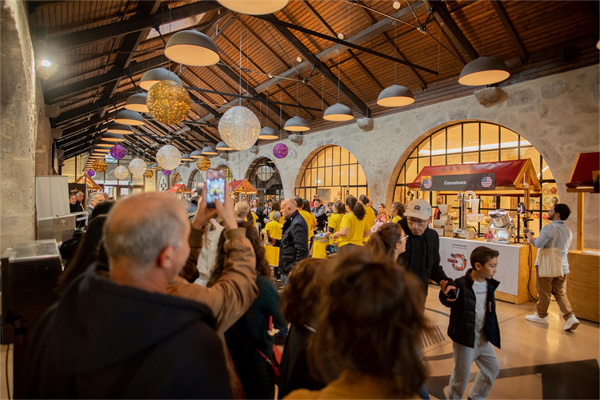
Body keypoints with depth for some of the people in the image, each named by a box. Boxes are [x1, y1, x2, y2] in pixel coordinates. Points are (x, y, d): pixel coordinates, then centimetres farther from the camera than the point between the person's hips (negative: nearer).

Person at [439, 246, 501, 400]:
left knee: (493, 368, 22)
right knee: (462, 374, 7)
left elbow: (490, 310, 10)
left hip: (483, 337, 7)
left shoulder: (489, 285, -1)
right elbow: (448, 302, -13)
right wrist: (445, 294, -33)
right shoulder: (461, 284, -23)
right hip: (464, 338, -7)